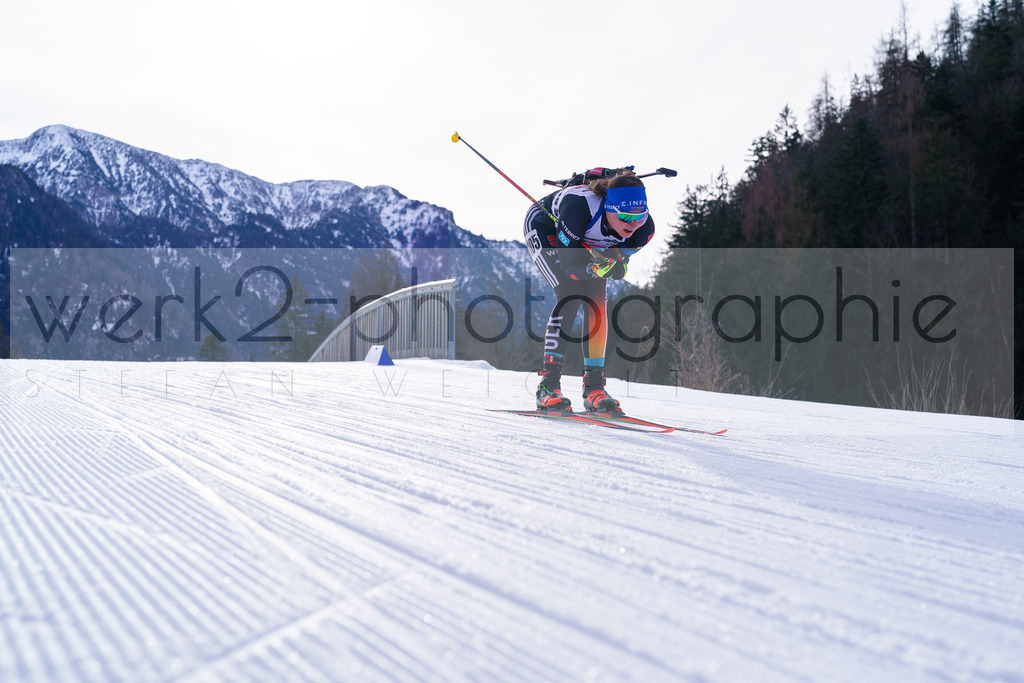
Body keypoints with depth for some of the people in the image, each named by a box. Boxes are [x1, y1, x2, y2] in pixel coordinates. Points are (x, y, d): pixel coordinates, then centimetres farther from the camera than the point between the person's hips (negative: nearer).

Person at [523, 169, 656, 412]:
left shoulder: (644, 228, -28)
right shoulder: (581, 207, -43)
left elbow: (618, 270, -16)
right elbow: (567, 261, -34)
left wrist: (611, 264, -39)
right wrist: (595, 267, -52)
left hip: (585, 241, 5)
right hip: (543, 226, -5)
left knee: (597, 299, -13)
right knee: (571, 295, -22)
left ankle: (594, 386, -4)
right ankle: (547, 385, -19)